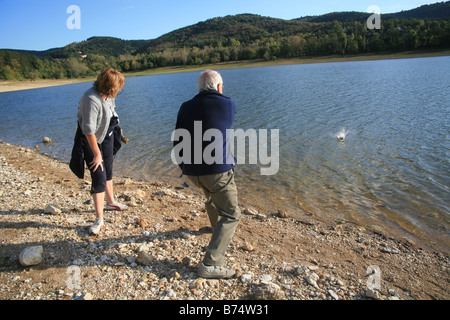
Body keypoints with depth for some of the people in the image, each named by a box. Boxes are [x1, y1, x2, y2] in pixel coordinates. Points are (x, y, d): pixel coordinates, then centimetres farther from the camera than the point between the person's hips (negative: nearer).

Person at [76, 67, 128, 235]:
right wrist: (97, 154, -27)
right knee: (99, 177, -9)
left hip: (107, 135, 8)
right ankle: (99, 219, 0)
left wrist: (116, 126, 29)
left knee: (108, 170, 21)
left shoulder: (108, 95, -7)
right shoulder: (91, 99, -32)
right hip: (91, 140, -8)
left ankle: (110, 201, 42)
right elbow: (89, 131, -32)